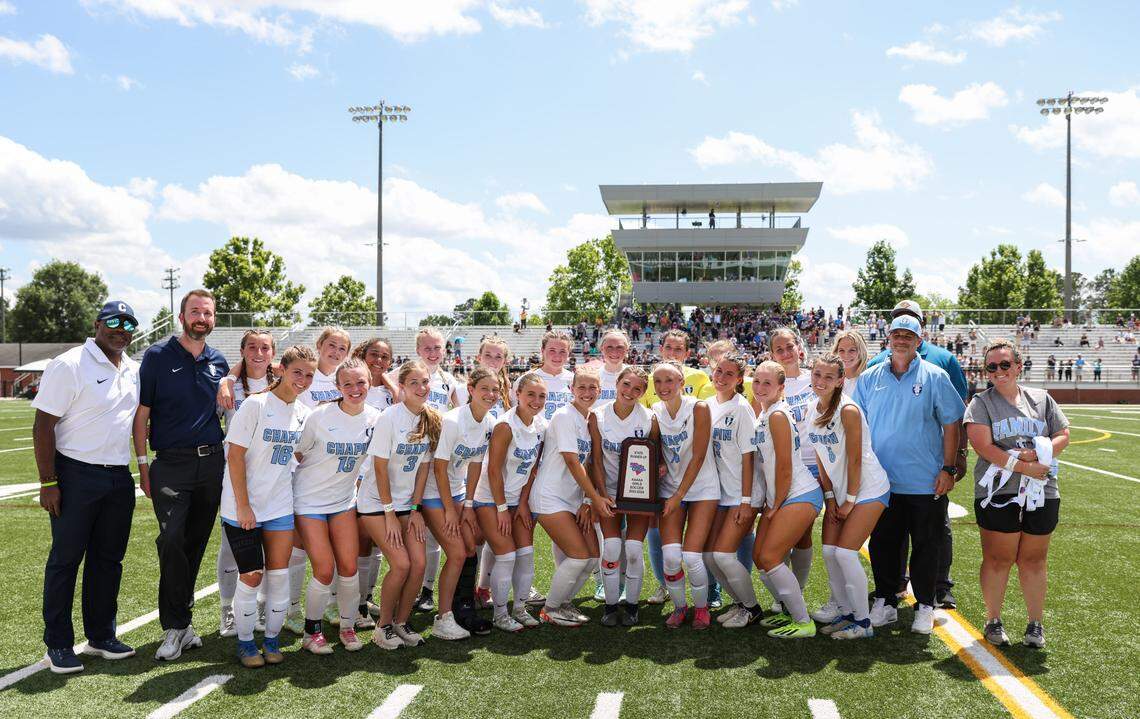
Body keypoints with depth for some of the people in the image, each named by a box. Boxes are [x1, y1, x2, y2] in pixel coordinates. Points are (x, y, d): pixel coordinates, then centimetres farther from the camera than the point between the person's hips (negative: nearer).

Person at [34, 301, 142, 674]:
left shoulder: (134, 370, 10)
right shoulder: (69, 365, -10)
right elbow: (43, 425, -12)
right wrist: (48, 483, -16)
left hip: (120, 476, 6)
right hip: (76, 475, -6)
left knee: (108, 559, 12)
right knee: (65, 559, 1)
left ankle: (101, 637, 24)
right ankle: (58, 646, 12)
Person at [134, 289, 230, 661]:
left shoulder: (218, 362, 10)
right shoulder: (158, 356, -1)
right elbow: (142, 414, -1)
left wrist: (228, 456, 10)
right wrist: (143, 466, -6)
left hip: (212, 462, 4)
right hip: (171, 463, -4)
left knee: (196, 543, 9)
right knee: (172, 539, -15)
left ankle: (179, 619, 22)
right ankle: (177, 627, -5)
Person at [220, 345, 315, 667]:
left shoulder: (303, 413, 5)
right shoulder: (256, 405, -12)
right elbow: (235, 457, -14)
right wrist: (243, 506, -16)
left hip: (280, 505, 5)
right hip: (242, 507, -5)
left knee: (279, 574, 4)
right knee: (251, 575, -2)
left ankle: (272, 639, 19)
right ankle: (245, 642, 15)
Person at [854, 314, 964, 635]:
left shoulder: (935, 377, -1)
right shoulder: (869, 379, 6)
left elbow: (951, 424, 0)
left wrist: (948, 468, -5)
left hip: (927, 482, -2)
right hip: (882, 482, 2)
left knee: (926, 547, 7)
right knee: (882, 545, 8)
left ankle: (925, 606, 21)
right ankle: (885, 602, 21)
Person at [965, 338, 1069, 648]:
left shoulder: (1041, 399, 12)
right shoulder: (981, 402, 1)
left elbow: (1063, 436, 9)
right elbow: (984, 447, -10)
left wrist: (1038, 453, -11)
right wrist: (1025, 467, -16)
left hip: (1042, 494, 3)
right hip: (998, 494, -3)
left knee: (1033, 561, 9)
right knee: (998, 560, 2)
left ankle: (1036, 624, 21)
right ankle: (993, 621, 16)